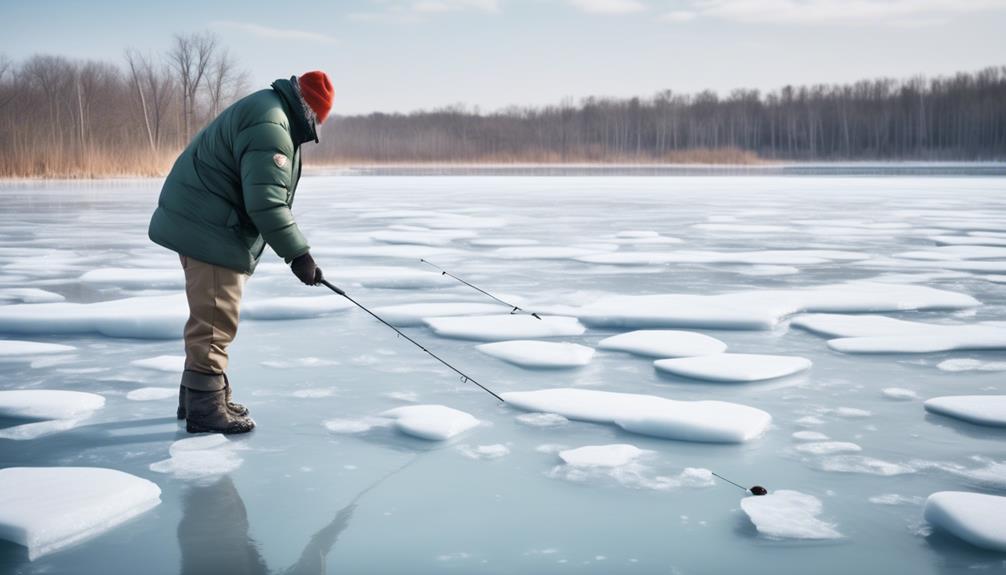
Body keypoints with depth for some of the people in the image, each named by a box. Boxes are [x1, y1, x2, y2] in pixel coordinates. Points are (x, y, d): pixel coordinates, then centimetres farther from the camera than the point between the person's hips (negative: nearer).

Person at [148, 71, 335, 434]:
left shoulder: (271, 112, 15)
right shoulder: (270, 128, -21)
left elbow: (264, 192, 24)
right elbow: (266, 202, -27)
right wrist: (298, 254, -23)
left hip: (203, 223, 11)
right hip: (209, 229, -11)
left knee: (212, 316, 19)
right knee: (215, 319, -7)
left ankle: (198, 395, 30)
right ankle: (205, 408, -1)